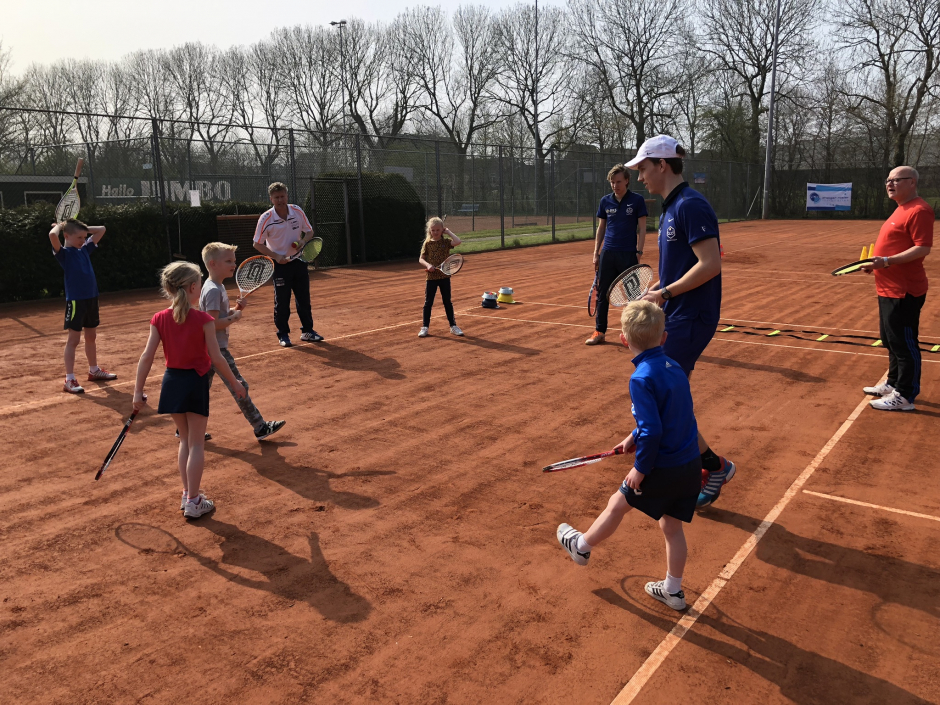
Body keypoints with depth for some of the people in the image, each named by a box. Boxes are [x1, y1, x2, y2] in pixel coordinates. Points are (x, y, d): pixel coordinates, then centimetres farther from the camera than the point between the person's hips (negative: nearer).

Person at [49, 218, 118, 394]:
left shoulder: (85, 249, 11)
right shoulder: (64, 253, -7)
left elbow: (101, 230, 18)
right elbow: (52, 235, -27)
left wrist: (83, 228, 11)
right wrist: (59, 226, -7)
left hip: (91, 298, 7)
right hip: (75, 300, -7)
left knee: (91, 337, 18)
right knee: (73, 340, -3)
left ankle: (94, 371, 33)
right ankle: (69, 380, 0)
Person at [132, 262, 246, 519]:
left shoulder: (160, 320, -2)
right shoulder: (203, 320, -13)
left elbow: (146, 357, -5)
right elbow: (216, 359, -11)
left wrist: (138, 391, 0)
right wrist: (235, 383, 1)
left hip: (172, 382, 4)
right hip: (196, 382, -4)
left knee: (185, 441, 19)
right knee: (196, 444, 5)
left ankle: (188, 495, 27)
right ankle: (193, 502, 9)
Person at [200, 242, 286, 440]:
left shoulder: (218, 287, 12)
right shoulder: (213, 290, -19)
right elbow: (213, 324, -25)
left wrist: (236, 309, 3)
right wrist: (234, 318, -13)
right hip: (217, 349, -10)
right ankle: (260, 427, 2)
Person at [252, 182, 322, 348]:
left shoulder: (298, 211, -4)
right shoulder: (266, 219, -12)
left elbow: (309, 231, 9)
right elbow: (257, 244, -7)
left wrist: (303, 241, -13)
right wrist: (276, 256, -18)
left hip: (298, 261, 3)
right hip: (280, 264, -3)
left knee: (304, 299, 8)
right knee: (282, 302, 1)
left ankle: (307, 331, 20)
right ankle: (283, 334, 13)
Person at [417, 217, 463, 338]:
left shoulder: (446, 242, -1)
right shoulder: (427, 243, 1)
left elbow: (457, 241, -20)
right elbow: (421, 259, 1)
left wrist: (448, 232, -9)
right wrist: (427, 265, -19)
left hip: (444, 276, 0)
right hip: (431, 277, 0)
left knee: (447, 302, 9)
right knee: (428, 302, 4)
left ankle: (453, 326, 18)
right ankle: (425, 327, 12)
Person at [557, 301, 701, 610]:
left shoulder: (642, 379, -21)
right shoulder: (674, 367, 4)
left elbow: (652, 431, -24)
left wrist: (640, 467, -12)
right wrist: (635, 437, 21)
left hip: (663, 468, -7)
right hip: (691, 465, 7)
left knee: (617, 503, 15)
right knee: (671, 526, 20)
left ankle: (582, 546, 36)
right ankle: (673, 590, 33)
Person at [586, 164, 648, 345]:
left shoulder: (637, 200, -2)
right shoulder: (605, 201, 8)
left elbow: (642, 229, -2)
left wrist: (639, 252, -9)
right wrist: (596, 253, 7)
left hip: (628, 255, -3)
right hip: (607, 254, 4)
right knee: (602, 294, 5)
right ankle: (599, 331, 12)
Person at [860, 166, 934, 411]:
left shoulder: (919, 210, -16)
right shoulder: (901, 209, 16)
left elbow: (923, 248, -23)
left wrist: (887, 261, -29)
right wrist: (877, 263, 13)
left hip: (903, 292, -11)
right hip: (889, 289, 11)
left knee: (903, 344, -4)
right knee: (891, 340, 20)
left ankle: (904, 396, 2)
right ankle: (893, 383, 33)